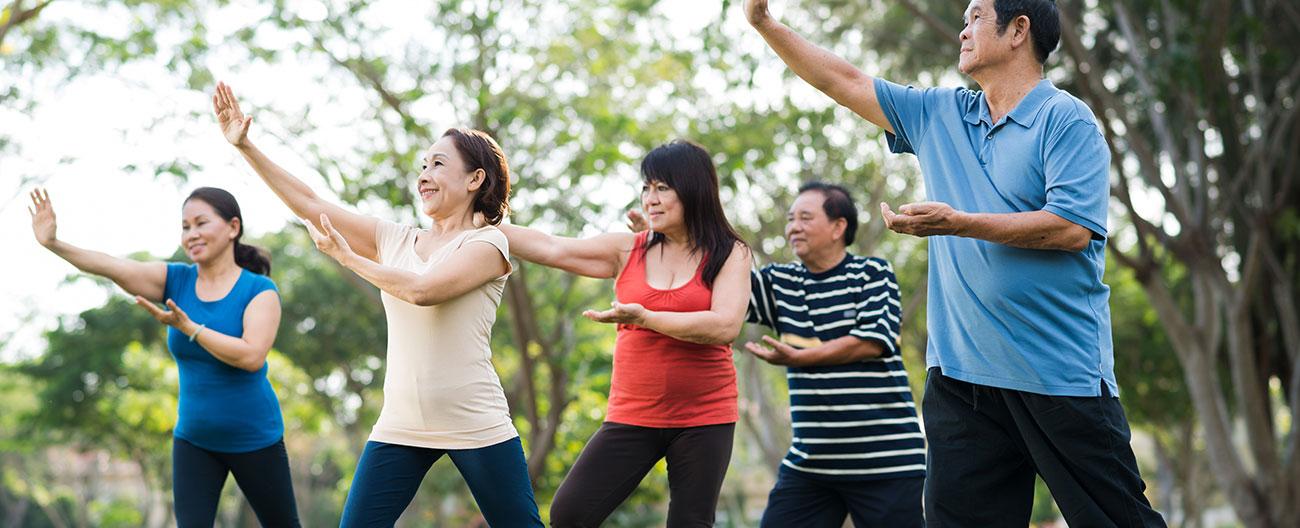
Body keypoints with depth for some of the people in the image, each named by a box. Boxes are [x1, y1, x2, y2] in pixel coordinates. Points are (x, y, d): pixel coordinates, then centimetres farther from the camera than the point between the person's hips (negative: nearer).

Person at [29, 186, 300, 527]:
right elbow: (112, 267, -18)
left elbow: (252, 356, -28)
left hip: (254, 440, -3)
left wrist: (187, 327, -29)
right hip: (194, 439, 3)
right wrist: (54, 244, -32)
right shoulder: (176, 281, -3)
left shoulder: (260, 290, -13)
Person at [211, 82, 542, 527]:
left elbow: (421, 290, -21)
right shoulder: (396, 240, 11)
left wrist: (348, 257, -8)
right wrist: (244, 146, 4)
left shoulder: (488, 243, -5)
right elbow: (308, 204, 9)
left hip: (477, 429, -5)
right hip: (400, 428, 5)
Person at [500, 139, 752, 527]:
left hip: (704, 420, -2)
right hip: (632, 418, 2)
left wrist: (646, 318, -23)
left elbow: (725, 327, -15)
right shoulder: (627, 251, 6)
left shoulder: (728, 254, 0)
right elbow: (550, 249, 2)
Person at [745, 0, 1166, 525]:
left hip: (1062, 376, -6)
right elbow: (843, 81, 22)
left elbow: (1072, 227, -17)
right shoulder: (937, 115, 15)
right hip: (961, 377, 6)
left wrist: (957, 223, -18)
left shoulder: (1066, 118, -5)